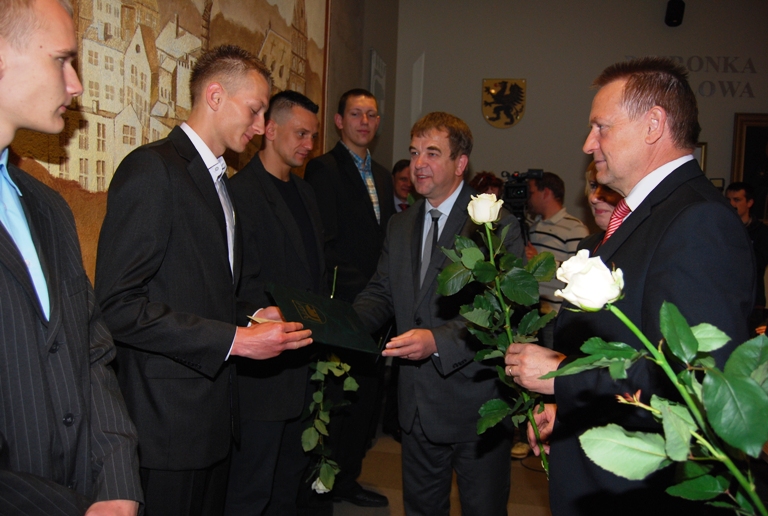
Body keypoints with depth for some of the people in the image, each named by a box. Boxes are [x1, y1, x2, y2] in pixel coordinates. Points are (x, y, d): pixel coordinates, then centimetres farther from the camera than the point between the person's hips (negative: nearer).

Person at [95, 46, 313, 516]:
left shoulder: (219, 180, 16)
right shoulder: (152, 169, -15)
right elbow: (118, 305, -22)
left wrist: (253, 317, 4)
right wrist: (234, 340, -22)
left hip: (215, 414, 9)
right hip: (168, 420, -9)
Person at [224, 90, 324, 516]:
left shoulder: (304, 192, 15)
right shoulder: (241, 192, -14)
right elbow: (244, 286, -19)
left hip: (301, 363, 9)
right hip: (262, 369, -9)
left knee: (290, 474, 22)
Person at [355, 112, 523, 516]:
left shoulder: (497, 225, -13)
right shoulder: (400, 226, 10)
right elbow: (380, 293, 11)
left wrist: (438, 341, -31)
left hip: (476, 403, -6)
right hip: (417, 403, 6)